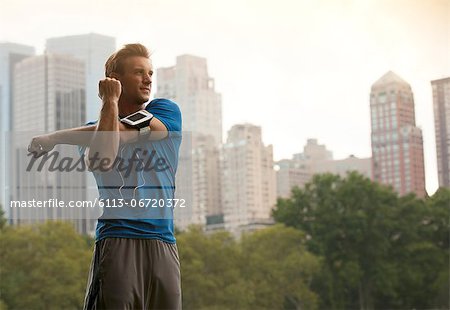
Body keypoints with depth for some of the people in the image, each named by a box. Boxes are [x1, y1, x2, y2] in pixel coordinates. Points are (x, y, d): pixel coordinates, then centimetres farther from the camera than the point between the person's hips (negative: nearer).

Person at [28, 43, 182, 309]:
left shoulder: (166, 111, 12)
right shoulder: (94, 128, 11)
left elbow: (125, 133, -6)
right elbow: (100, 162, -13)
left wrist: (55, 137, -5)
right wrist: (110, 103, -6)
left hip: (163, 243, 2)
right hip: (116, 240, -1)